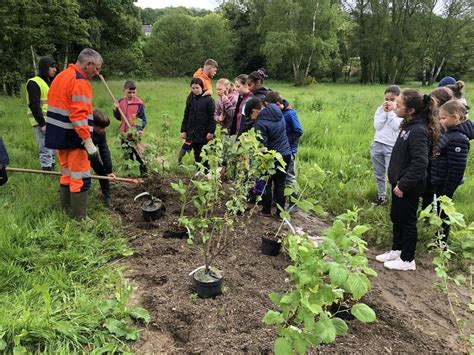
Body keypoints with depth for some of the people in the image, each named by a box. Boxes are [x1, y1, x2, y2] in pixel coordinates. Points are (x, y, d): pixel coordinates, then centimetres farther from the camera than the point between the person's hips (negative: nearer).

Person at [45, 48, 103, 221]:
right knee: (80, 179, -3)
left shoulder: (61, 76, 16)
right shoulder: (80, 81, -15)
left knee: (67, 175, 17)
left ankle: (67, 212, 26)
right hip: (73, 138, -10)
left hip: (59, 136, 10)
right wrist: (88, 142, -23)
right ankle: (80, 219, 2)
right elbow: (79, 115, -23)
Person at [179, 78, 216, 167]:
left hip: (204, 134, -4)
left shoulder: (208, 100, -6)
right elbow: (186, 116, 12)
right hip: (191, 133, 4)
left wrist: (211, 131, -14)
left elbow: (212, 117, -9)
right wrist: (183, 130, 7)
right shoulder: (190, 99, 9)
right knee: (197, 155, 8)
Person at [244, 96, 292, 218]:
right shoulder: (277, 111, 0)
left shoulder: (260, 123, -19)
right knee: (280, 184, 14)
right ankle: (280, 211, 19)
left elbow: (263, 145, -17)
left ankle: (266, 210, 21)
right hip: (286, 154, 6)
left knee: (267, 184, 12)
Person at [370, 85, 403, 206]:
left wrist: (391, 112, -11)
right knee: (379, 175, 14)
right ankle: (381, 197, 27)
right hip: (377, 145, 4)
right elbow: (377, 126, -5)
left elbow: (396, 127, -15)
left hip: (391, 147, -4)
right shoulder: (380, 109, 6)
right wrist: (384, 112, -9)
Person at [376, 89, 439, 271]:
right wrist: (393, 175, 14)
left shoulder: (418, 131, -25)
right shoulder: (408, 125, 4)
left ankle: (407, 260, 24)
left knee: (407, 221, 7)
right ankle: (397, 250, 39)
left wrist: (403, 185, -23)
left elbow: (420, 163, -28)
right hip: (399, 182, 9)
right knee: (396, 217, 21)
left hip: (409, 187, -9)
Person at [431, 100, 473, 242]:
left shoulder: (457, 139, -25)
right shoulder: (450, 132, 4)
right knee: (440, 210, 22)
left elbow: (456, 170, -25)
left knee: (443, 211, 7)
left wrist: (446, 192, -19)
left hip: (446, 183, -9)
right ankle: (440, 236, 39)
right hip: (440, 181, 9)